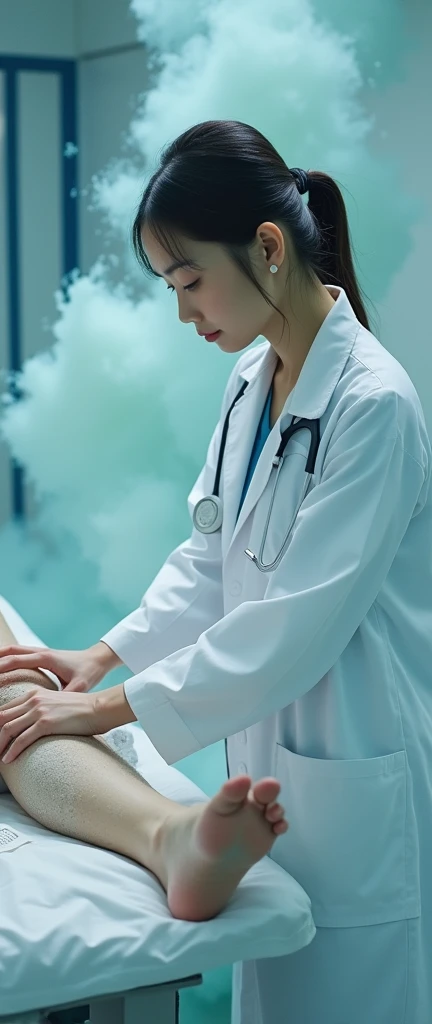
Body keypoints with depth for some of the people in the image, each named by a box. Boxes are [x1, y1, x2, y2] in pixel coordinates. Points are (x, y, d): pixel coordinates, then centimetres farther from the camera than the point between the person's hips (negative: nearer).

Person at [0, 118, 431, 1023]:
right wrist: (101, 657, 1)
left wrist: (112, 706, -19)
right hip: (270, 747, 7)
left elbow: (296, 626, -23)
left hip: (353, 775, -7)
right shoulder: (251, 380, 4)